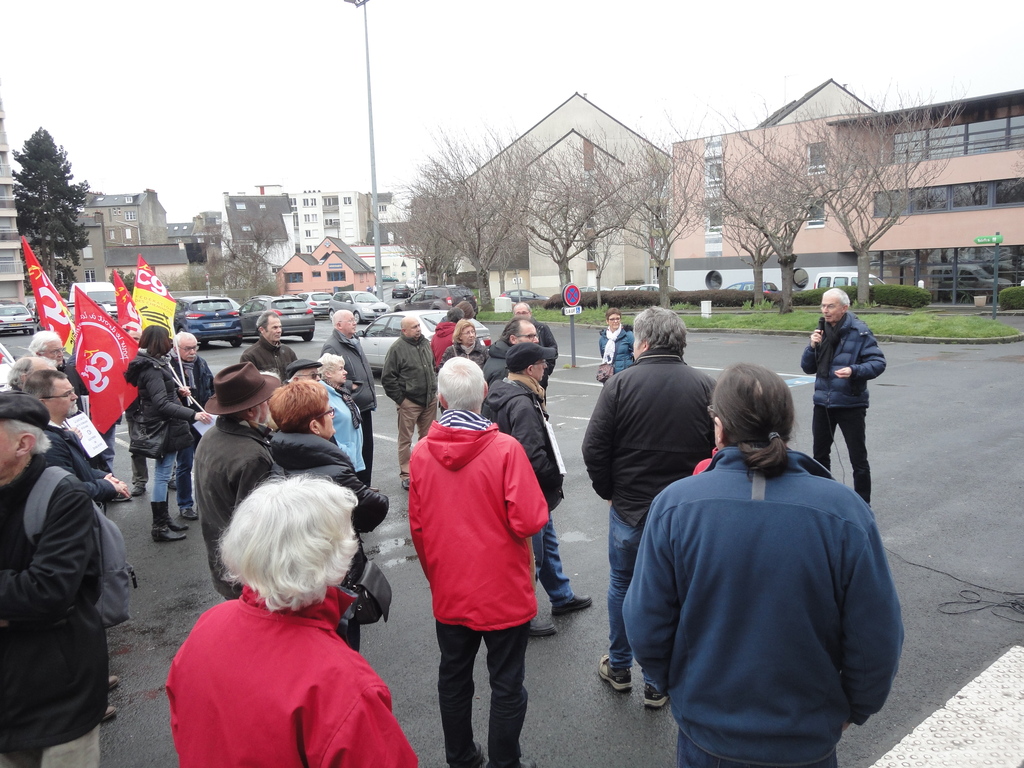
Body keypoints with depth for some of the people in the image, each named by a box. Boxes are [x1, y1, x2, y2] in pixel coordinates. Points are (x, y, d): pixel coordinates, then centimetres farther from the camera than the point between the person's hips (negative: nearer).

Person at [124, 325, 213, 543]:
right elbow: (162, 404, -28)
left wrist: (177, 391, 8)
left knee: (163, 474, 18)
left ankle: (164, 520, 29)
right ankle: (159, 527, 6)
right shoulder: (152, 369, -20)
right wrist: (193, 415, -35)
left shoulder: (153, 364, 11)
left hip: (167, 428, 10)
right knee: (162, 475, -3)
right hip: (163, 428, -10)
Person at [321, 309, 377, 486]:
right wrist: (350, 385, -16)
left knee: (367, 447, 16)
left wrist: (371, 397, 19)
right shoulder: (331, 346, -14)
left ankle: (365, 485, 28)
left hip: (365, 406, 9)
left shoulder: (354, 341, 16)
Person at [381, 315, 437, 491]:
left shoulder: (426, 344, 11)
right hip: (409, 402, -6)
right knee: (405, 440, 1)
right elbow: (387, 378, -9)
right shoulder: (397, 348, -9)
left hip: (429, 400, 6)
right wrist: (400, 399, -11)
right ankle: (406, 475, 8)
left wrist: (434, 390, 14)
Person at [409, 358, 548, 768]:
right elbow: (529, 521, -23)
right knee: (507, 686, 13)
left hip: (449, 595, 4)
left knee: (453, 680, 21)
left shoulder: (422, 452, -7)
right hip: (504, 593, -4)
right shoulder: (505, 448, -20)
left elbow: (417, 527, 1)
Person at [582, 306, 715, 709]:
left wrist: (608, 491, 4)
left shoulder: (621, 383, -12)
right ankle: (657, 683, 27)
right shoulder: (706, 387, -6)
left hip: (629, 508, -1)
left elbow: (594, 448, -12)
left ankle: (619, 668, 36)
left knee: (621, 585, 20)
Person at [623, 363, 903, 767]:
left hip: (705, 733, 0)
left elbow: (647, 630, -12)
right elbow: (876, 641, -12)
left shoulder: (674, 505, -19)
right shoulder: (845, 511, -19)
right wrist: (854, 709, 8)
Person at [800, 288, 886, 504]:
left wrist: (854, 370, -31)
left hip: (851, 404, -6)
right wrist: (813, 347, -11)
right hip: (823, 403, 6)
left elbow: (878, 362, -15)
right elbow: (807, 368, 7)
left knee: (858, 459, 4)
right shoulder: (822, 330, 6)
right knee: (820, 455, 18)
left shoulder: (859, 331, -11)